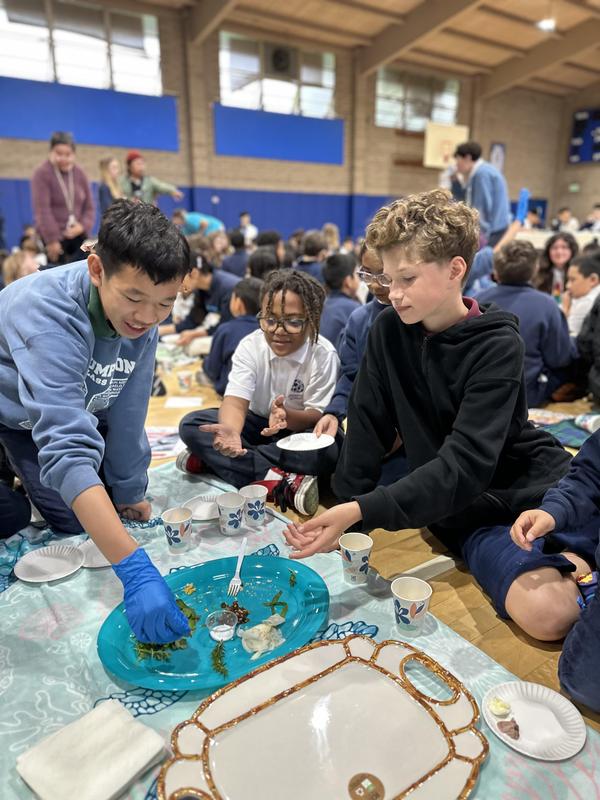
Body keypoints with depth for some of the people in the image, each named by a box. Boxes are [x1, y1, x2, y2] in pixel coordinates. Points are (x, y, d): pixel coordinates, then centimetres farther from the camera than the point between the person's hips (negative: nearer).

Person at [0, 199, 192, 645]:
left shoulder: (141, 317, -21)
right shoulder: (47, 311, -41)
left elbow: (126, 417, -11)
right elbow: (67, 446, -51)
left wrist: (130, 493, -2)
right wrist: (134, 568, -56)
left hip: (65, 410, 5)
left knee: (87, 522, 2)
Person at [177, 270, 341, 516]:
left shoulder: (323, 355, -18)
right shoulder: (250, 346, -14)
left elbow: (318, 416, -19)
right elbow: (236, 401, -26)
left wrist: (287, 415, -42)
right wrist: (230, 430, -50)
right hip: (256, 423, 2)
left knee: (332, 448, -35)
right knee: (191, 424, -19)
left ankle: (208, 459, -28)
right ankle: (279, 483, -32)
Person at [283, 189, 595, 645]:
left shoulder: (498, 345, -16)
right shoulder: (389, 332, -4)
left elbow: (464, 465, -24)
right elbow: (369, 426, 0)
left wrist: (361, 511, -32)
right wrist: (347, 515, -4)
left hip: (537, 487, -1)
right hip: (467, 513, 1)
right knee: (544, 612, -24)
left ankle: (577, 564, 11)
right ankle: (569, 562, 6)